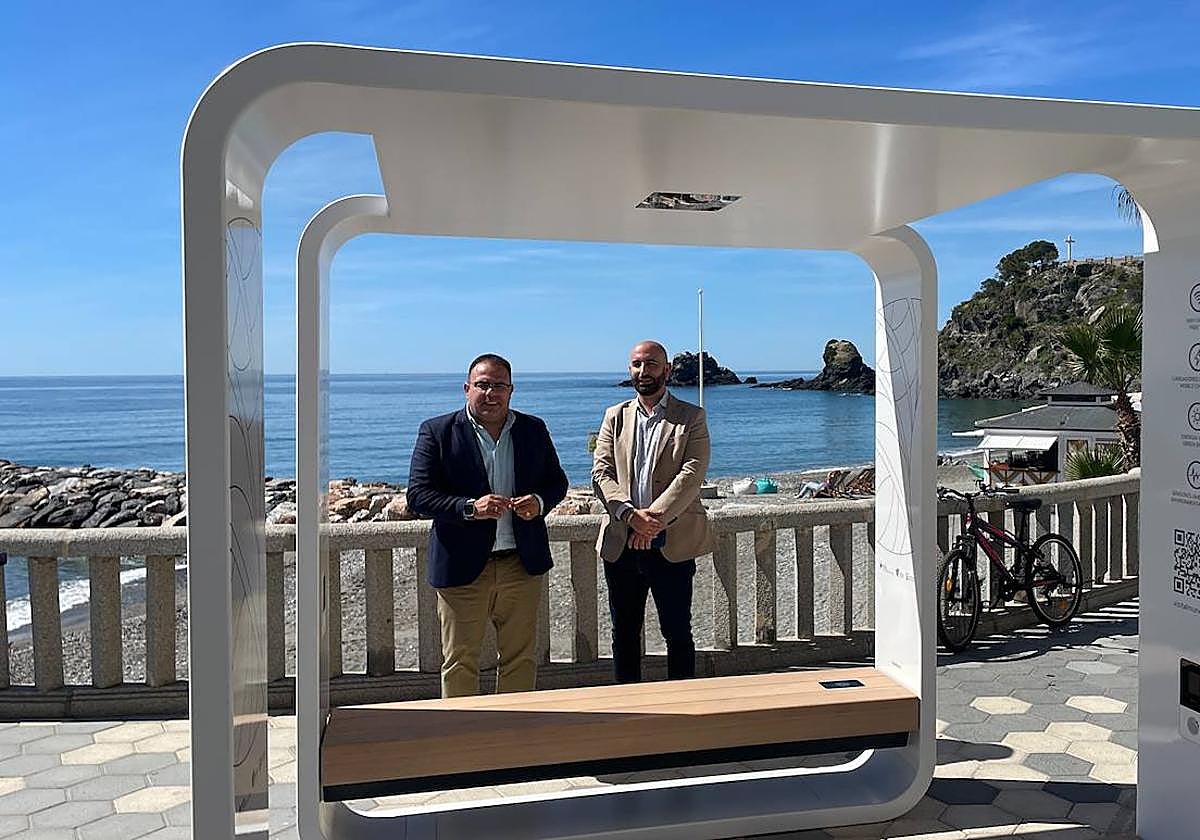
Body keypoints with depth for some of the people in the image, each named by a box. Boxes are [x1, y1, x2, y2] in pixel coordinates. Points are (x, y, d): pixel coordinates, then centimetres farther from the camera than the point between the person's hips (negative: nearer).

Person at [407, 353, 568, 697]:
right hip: (463, 567, -3)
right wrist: (470, 507, -23)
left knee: (522, 658, 12)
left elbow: (557, 481, 14)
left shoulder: (533, 429, 7)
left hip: (523, 563, 3)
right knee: (460, 662, 7)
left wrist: (539, 502, -9)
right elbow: (418, 495, -8)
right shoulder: (437, 431, -3)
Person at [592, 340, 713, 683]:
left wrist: (655, 517, -22)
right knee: (624, 632, 12)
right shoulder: (615, 416, 11)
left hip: (673, 544, -3)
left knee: (677, 632, 6)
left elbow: (692, 474, -10)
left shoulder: (691, 417, 2)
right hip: (621, 544, 3)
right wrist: (630, 514, -16)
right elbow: (601, 473, 1)